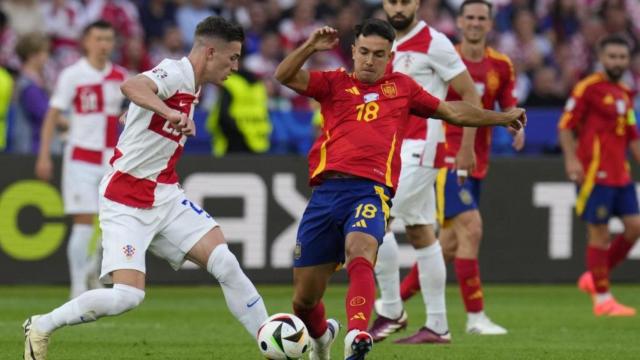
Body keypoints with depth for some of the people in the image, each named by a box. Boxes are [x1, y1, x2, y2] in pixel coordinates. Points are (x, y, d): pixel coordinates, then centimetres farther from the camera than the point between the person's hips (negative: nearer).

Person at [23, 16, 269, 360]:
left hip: (164, 196, 8)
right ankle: (40, 328, 3)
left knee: (225, 263, -8)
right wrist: (174, 115, -53)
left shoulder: (190, 85, 12)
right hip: (126, 202, -8)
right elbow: (131, 86, -40)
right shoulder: (175, 72, -16)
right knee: (127, 295, -17)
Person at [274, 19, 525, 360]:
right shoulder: (334, 83, 17)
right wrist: (311, 46, -11)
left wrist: (501, 117, 30)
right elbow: (285, 76, 3)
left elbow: (452, 111, 29)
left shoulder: (401, 87, 20)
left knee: (359, 254, -36)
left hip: (371, 192, -1)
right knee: (303, 299, 5)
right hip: (326, 190, 2)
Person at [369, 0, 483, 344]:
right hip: (395, 148, 8)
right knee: (421, 234, 8)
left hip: (419, 149, -8)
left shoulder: (434, 43, -10)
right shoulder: (389, 46, 13)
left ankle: (391, 309, -6)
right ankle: (437, 326, 11)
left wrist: (467, 149, -10)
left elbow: (470, 95, -8)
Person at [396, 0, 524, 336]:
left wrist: (517, 126, -7)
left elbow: (509, 106, 14)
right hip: (446, 155, -6)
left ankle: (396, 299, 23)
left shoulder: (501, 65, 7)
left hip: (477, 163, 6)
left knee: (450, 244, 9)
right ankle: (475, 317, -14)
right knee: (471, 228, -18)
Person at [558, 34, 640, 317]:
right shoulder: (588, 88, -6)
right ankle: (602, 299, 2)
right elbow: (565, 126, -9)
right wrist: (571, 159, -20)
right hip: (595, 173, -8)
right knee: (599, 233, -4)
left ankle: (593, 278, 16)